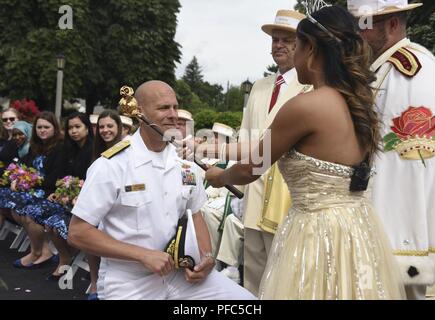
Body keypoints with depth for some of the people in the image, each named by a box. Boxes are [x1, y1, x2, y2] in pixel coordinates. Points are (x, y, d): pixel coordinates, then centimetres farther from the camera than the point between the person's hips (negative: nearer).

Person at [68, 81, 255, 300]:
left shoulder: (185, 163, 3)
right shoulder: (111, 165, -13)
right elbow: (78, 233, -13)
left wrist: (206, 256, -5)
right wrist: (144, 255, -19)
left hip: (179, 272, 5)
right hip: (129, 282, -4)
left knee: (243, 298, -7)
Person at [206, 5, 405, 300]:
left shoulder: (305, 106, -18)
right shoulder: (358, 102, 7)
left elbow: (250, 170, -6)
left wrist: (219, 177, 17)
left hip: (320, 234, -8)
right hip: (360, 230, 8)